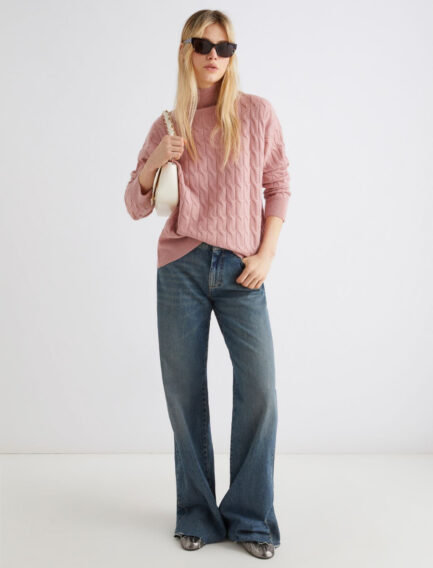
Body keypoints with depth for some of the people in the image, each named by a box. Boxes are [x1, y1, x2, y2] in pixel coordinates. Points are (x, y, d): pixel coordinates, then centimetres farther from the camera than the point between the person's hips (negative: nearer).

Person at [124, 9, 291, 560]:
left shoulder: (258, 113, 5)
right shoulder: (167, 125, 9)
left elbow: (278, 187, 7)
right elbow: (136, 206, 10)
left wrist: (267, 253, -4)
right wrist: (153, 162, -9)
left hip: (241, 271, -1)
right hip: (181, 268, 2)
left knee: (259, 389, -8)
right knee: (184, 391, 4)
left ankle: (250, 518, 9)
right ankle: (198, 515, 20)